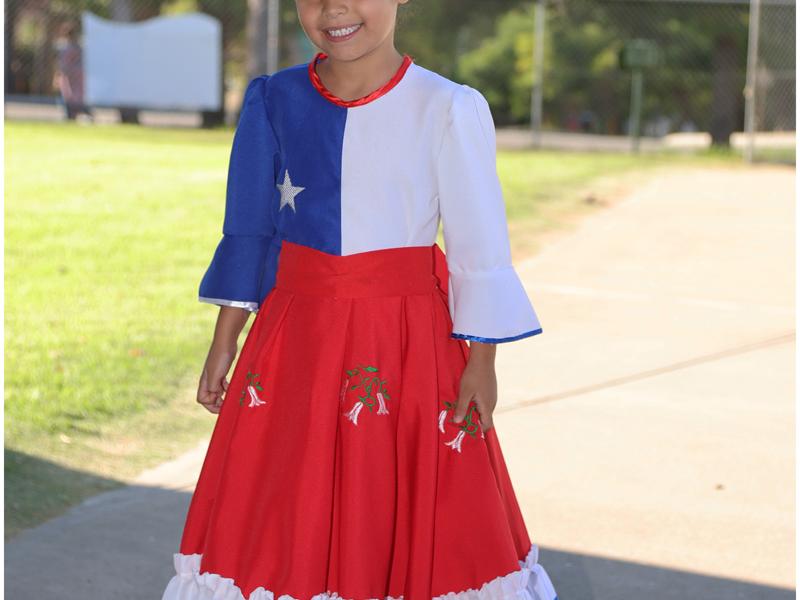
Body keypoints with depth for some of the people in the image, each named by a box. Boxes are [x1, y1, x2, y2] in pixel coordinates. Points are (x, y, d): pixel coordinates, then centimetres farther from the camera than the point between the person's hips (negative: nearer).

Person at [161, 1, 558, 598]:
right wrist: (224, 345, 10)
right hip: (296, 335, 3)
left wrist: (482, 362, -6)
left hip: (408, 340, -3)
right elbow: (250, 231, 10)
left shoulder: (446, 109, -9)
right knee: (284, 524, 8)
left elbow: (479, 245, -5)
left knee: (415, 523, 3)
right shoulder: (275, 100, 3)